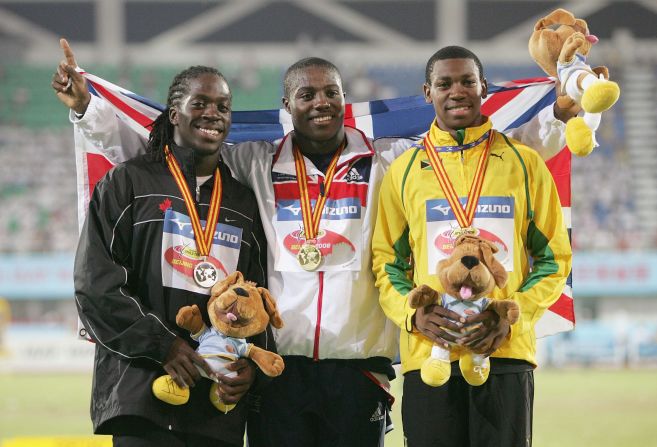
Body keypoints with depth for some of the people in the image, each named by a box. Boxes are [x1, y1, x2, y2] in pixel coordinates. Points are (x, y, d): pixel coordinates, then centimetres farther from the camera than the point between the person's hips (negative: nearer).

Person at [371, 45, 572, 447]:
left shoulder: (524, 164, 8)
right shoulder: (404, 172, 10)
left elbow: (555, 257, 8)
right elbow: (386, 262, 12)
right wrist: (413, 313, -8)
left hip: (507, 351, -1)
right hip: (428, 352, 1)